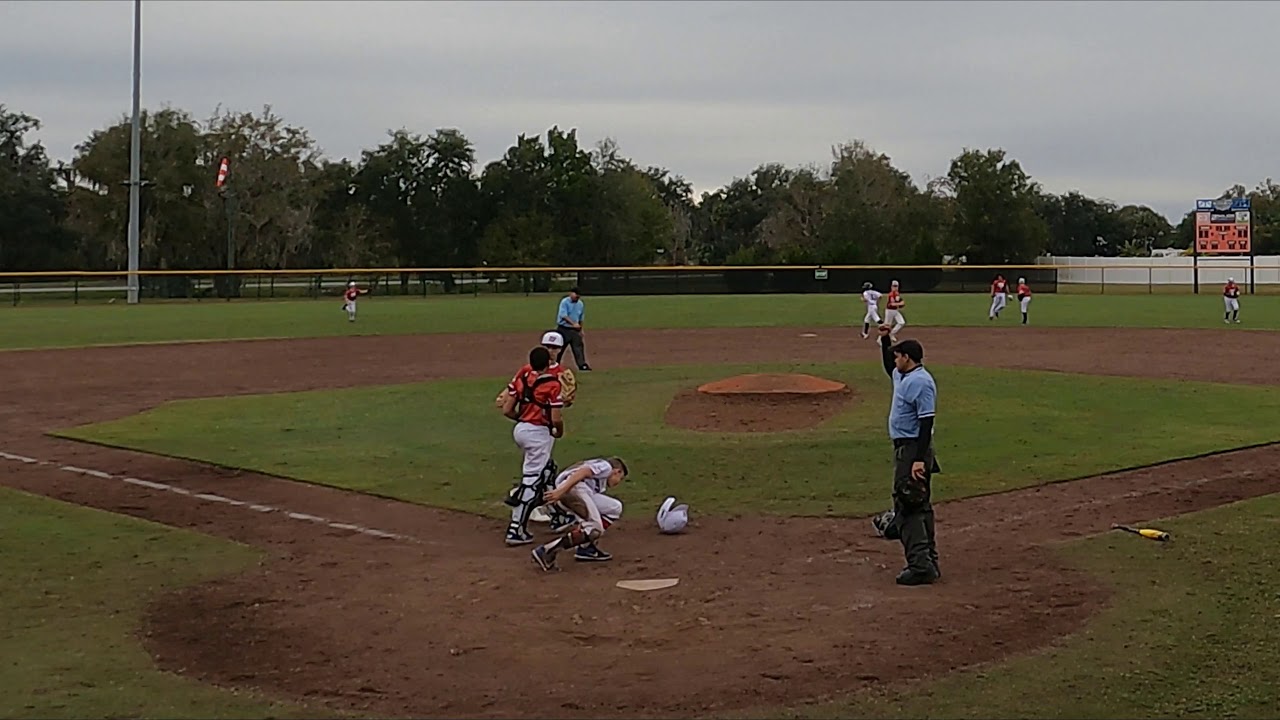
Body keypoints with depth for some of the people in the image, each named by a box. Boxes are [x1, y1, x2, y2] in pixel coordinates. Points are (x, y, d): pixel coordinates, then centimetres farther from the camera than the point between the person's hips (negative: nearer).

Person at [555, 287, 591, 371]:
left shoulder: (580, 304, 8)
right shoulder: (564, 302, -11)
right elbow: (564, 315, -20)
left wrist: (581, 330, 16)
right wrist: (573, 324, -30)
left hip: (575, 330, 5)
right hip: (563, 329, -5)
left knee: (578, 347, -3)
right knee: (559, 348, 1)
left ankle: (582, 365, -3)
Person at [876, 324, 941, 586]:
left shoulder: (921, 382, -18)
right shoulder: (902, 377, 12)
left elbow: (926, 422, -22)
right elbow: (889, 367, 37)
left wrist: (919, 459, -27)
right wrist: (885, 339, 25)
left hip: (914, 449, -11)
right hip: (905, 448, 11)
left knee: (908, 506, -12)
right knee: (919, 506, 13)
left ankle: (920, 565, -14)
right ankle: (929, 562, 20)